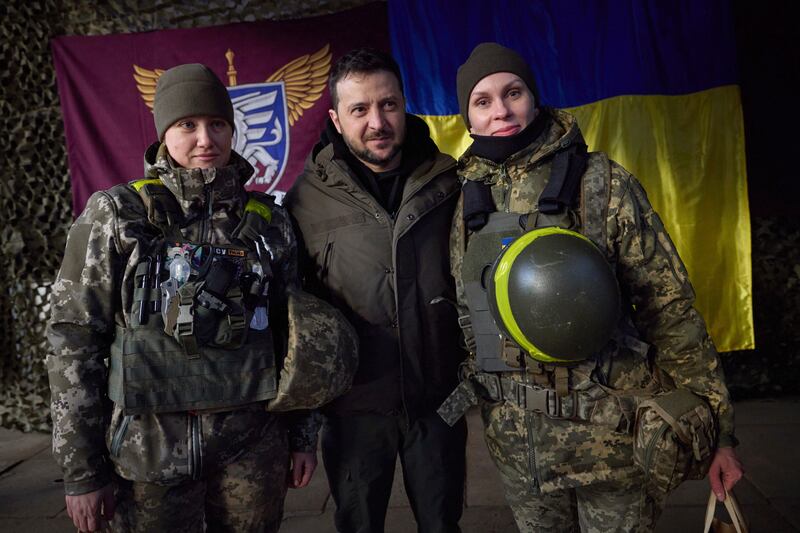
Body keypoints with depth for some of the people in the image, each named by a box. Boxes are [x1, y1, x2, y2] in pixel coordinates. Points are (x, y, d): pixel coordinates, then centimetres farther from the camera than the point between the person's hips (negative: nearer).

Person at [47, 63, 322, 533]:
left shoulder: (269, 221, 3)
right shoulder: (117, 214, -4)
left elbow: (292, 335, 8)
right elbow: (74, 339, -4)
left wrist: (304, 434, 9)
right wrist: (81, 469, -5)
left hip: (253, 443, 2)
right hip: (150, 446, -2)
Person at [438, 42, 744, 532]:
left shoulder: (602, 184, -8)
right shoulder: (468, 205, 4)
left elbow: (670, 306, -8)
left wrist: (716, 425, -7)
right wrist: (483, 402, 13)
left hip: (607, 432, -3)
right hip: (515, 441, 4)